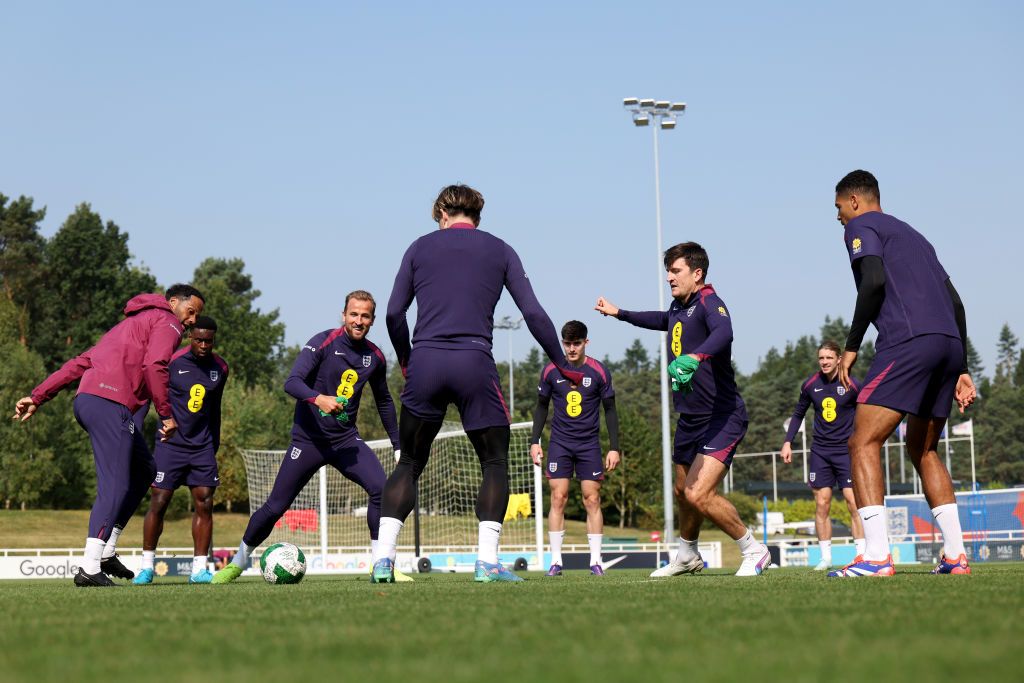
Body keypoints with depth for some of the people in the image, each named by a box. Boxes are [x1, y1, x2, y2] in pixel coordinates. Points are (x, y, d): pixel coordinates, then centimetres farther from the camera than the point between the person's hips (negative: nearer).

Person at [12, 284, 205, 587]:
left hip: (86, 400, 9)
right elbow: (154, 366, -13)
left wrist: (37, 397, 23)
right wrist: (167, 414, -9)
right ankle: (90, 568, -20)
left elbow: (80, 363, 27)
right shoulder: (167, 323, 6)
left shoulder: (130, 325, 33)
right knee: (115, 486, -11)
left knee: (143, 471, 19)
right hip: (110, 403, -9)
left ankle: (107, 551, 13)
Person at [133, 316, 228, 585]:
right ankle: (147, 566, 8)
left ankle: (199, 568, 3)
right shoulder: (171, 363, -9)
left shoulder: (220, 368, 6)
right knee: (158, 503, -5)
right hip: (170, 444, -4)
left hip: (202, 447, 4)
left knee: (204, 504, -3)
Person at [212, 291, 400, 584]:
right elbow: (291, 382, -22)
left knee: (381, 489, -20)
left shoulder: (375, 357, 4)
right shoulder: (323, 342, -11)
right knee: (275, 506, -1)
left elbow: (384, 401, 20)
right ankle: (238, 561, 22)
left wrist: (398, 445, 21)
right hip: (308, 439, -3)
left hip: (346, 440, 3)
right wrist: (318, 398, -41)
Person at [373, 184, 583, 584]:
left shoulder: (421, 247, 13)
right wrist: (562, 365, 14)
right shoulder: (499, 250, 12)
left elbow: (394, 314, 9)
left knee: (409, 465, 12)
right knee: (495, 464, 10)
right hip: (474, 363, -1)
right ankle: (487, 562, -3)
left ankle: (383, 558, 1)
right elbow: (533, 313, 6)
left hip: (425, 363, 1)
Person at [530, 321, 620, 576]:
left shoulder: (599, 372, -2)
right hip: (559, 442, 1)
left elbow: (610, 410, 5)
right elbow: (541, 406, 12)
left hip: (589, 443, 0)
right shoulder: (551, 371, 1)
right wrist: (534, 441, 6)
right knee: (558, 498, -6)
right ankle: (555, 560, -3)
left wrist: (614, 448, 0)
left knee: (592, 499, -3)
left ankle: (596, 560, 2)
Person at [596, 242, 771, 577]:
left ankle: (754, 550, -3)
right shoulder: (677, 307, 10)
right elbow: (663, 320, 37)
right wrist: (619, 313, 40)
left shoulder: (708, 301, -16)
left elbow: (723, 333, -40)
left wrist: (694, 357, -57)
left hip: (722, 416, -9)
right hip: (689, 419, 9)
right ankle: (687, 556, 46)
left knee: (699, 494, -22)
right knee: (682, 491, 22)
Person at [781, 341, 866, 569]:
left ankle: (862, 554, -5)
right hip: (820, 451, 3)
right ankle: (826, 557, 5)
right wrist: (788, 442, 8)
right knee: (822, 505, -1)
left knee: (854, 501, -10)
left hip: (846, 450, -3)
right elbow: (798, 413, 15)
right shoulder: (810, 385, 2)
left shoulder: (851, 385, -7)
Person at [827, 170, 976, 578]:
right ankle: (955, 555, 12)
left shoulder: (861, 226, 8)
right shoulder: (914, 236, 31)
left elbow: (874, 281, -11)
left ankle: (876, 558, -23)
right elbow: (955, 303, 26)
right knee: (923, 450, 20)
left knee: (863, 443, -9)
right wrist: (961, 369, 25)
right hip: (949, 345, 8)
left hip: (907, 344, -8)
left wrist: (851, 346, -7)